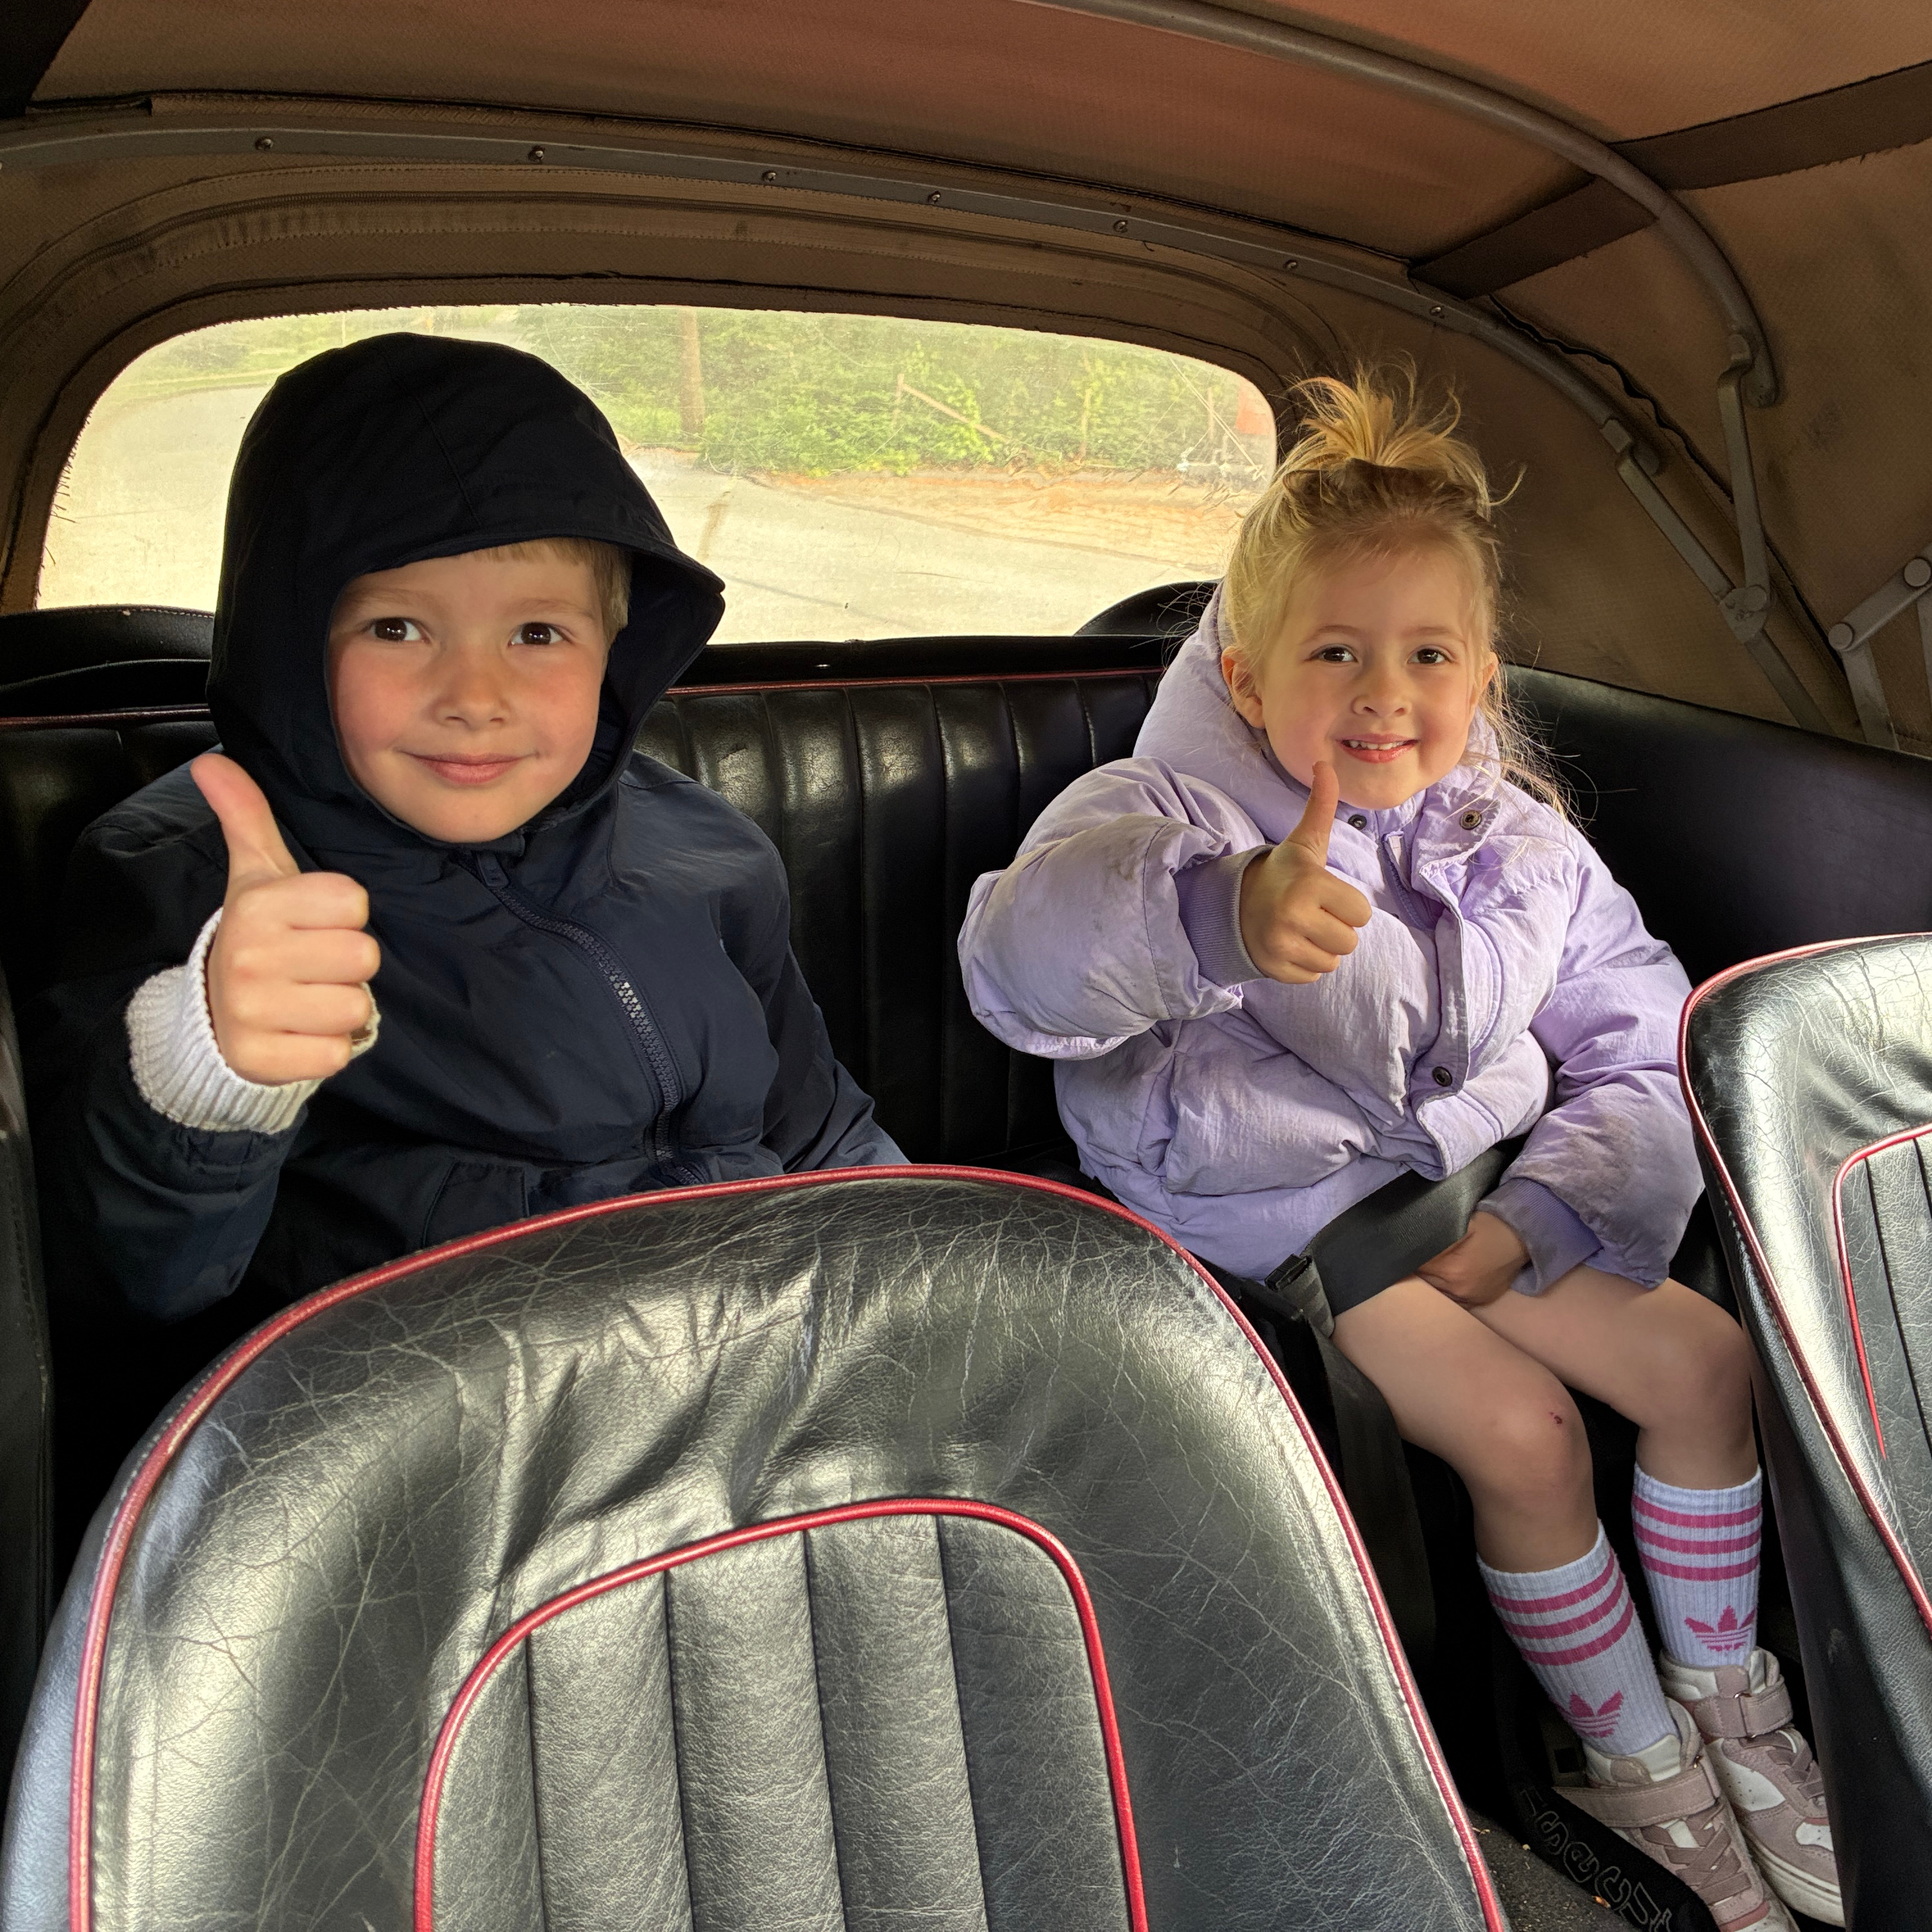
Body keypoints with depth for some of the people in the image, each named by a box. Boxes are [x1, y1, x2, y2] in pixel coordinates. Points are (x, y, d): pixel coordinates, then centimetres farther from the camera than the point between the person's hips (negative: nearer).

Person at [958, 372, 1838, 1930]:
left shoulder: (1523, 849, 2)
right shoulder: (1177, 815, -16)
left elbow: (1642, 1057, 6)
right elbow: (1023, 953, -38)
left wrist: (1533, 1214, -13)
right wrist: (1220, 914, -59)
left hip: (1475, 1198, 6)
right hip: (1276, 1216, -6)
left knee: (1709, 1360, -2)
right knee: (1524, 1435, -19)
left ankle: (1729, 1705, 20)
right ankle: (1640, 1770, 7)